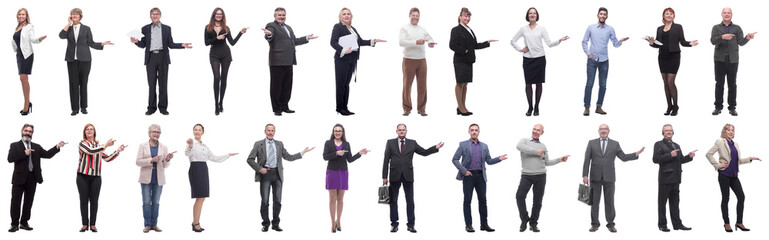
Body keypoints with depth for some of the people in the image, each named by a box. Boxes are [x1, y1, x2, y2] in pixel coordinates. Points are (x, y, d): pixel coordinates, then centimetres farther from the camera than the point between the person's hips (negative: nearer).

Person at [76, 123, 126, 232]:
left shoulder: (99, 145, 16)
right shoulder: (82, 144, 1)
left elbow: (107, 159, 17)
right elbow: (91, 151, -17)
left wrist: (118, 151, 5)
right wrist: (105, 145, -20)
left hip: (96, 177, 3)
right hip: (83, 176, -3)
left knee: (94, 201, 1)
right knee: (84, 200, 1)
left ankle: (93, 224, 6)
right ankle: (85, 224, 7)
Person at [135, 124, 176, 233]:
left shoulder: (163, 147, 7)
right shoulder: (143, 146, 2)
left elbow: (165, 165, 7)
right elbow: (138, 162, -6)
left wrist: (167, 160, -17)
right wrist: (152, 160, -19)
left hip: (158, 179, 2)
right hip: (146, 178, -2)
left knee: (156, 202, 5)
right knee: (146, 202, -3)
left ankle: (154, 224, 11)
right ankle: (147, 225, 3)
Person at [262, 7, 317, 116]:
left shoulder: (288, 27, 23)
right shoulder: (271, 26, -3)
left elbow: (294, 41, 31)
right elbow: (269, 38, -22)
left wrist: (307, 38, 27)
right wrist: (268, 34, -44)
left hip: (288, 62, 8)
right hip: (277, 62, -8)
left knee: (287, 85, 12)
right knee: (276, 86, -1)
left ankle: (284, 107, 21)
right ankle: (276, 108, 4)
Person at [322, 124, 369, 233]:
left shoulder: (346, 144, 10)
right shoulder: (328, 143, 4)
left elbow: (350, 159, 8)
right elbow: (325, 157, -6)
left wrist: (359, 153, -5)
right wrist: (336, 153, -18)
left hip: (343, 173, 2)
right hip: (332, 172, -2)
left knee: (340, 198, 5)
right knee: (332, 198, -3)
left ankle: (338, 221, 16)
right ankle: (333, 223, 1)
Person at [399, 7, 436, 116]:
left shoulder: (422, 29, 14)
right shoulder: (404, 28, 1)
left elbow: (430, 38, 22)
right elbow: (402, 42, -11)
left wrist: (431, 43, -3)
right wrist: (415, 42, -22)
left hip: (421, 60, 4)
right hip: (409, 60, -4)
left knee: (422, 86, 2)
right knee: (407, 85, 0)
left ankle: (421, 108, 9)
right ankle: (407, 108, 9)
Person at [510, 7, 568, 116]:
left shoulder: (542, 29, 3)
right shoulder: (523, 29, 5)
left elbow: (549, 44, 0)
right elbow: (513, 41, 15)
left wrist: (559, 40, -15)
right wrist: (520, 49, 3)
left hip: (540, 58, -1)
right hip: (528, 59, 1)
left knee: (539, 83, 2)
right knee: (528, 83, -1)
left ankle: (536, 107, 11)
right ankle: (530, 107, 10)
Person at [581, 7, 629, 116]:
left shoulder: (610, 29, 6)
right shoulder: (591, 28, 4)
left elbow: (615, 44, 7)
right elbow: (584, 42, 9)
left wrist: (620, 41, -14)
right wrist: (588, 53, -2)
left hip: (604, 60, 2)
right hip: (592, 59, -2)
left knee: (603, 85, 3)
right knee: (589, 84, -6)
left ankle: (599, 107, 12)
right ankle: (587, 107, -2)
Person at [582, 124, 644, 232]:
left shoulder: (615, 144, 9)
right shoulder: (592, 143, 7)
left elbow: (623, 157, 7)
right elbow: (587, 160, 3)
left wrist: (636, 154, -7)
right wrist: (585, 175, -4)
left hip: (609, 177, 0)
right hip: (595, 177, 0)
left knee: (609, 201, 2)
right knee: (594, 201, 1)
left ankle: (610, 224, 8)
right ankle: (594, 224, 9)